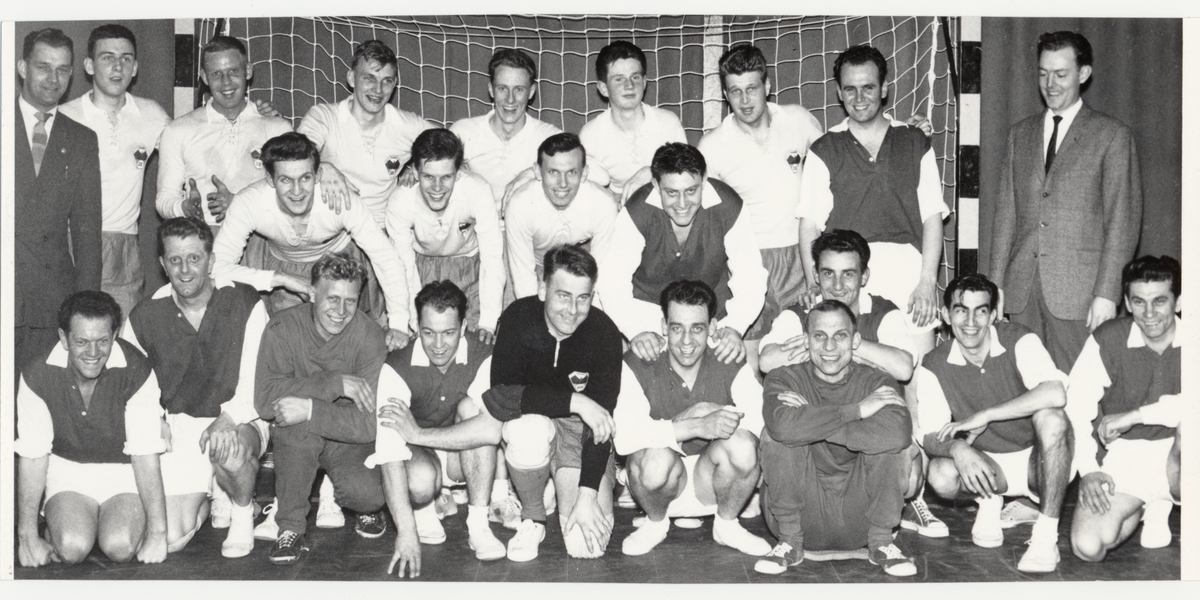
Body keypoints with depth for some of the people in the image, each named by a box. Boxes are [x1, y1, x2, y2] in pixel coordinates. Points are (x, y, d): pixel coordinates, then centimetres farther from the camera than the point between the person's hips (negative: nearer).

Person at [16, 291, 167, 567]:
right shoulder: (37, 375, -17)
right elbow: (33, 456, -9)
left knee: (121, 547, -23)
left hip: (124, 471, -1)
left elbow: (145, 454, -20)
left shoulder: (135, 371, -22)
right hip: (67, 469, 1)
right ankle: (55, 526, 11)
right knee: (72, 548, -23)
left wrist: (157, 532, -20)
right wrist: (28, 536, -9)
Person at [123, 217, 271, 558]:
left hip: (239, 420, -2)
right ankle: (211, 492, 24)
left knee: (231, 451, -40)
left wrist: (229, 418, -29)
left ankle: (242, 510, -4)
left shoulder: (244, 303, -8)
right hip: (178, 425, 2)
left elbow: (257, 379, -12)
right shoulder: (146, 316, -1)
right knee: (171, 539, -12)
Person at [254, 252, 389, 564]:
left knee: (367, 491, -29)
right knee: (297, 425, -34)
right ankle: (290, 530, -16)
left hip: (350, 440, -1)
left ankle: (370, 508, 12)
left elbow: (370, 423, -23)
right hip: (296, 442, 1)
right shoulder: (283, 328, -13)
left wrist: (310, 409, -35)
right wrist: (335, 384, -31)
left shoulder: (370, 337, -16)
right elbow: (264, 400, -27)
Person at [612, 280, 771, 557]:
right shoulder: (637, 365, -14)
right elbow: (623, 437, -31)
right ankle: (655, 523, 1)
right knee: (657, 457, -35)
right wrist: (697, 426, -38)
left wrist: (700, 411, -30)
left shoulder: (731, 366, -10)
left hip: (711, 483, 1)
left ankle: (727, 524, 0)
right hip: (662, 483, -1)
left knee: (743, 445, -30)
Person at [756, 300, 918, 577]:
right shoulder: (783, 380, -4)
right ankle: (790, 543, -6)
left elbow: (898, 432, -29)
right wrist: (856, 411, -26)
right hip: (804, 518, 0)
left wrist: (812, 423, -24)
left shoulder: (877, 384, -3)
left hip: (857, 520, 0)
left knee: (893, 440, -21)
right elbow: (783, 426, -30)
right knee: (777, 437, -23)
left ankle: (881, 542, -2)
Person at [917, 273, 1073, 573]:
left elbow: (1056, 393, -35)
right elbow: (931, 437, -9)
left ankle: (1046, 536, -25)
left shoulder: (1019, 340, -16)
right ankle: (989, 502, 7)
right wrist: (957, 448, -34)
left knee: (1049, 416, -34)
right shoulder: (934, 366, -7)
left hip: (1040, 460, -2)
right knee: (941, 475, -29)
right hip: (988, 465, 2)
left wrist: (983, 416, -32)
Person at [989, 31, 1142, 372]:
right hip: (1022, 290, 4)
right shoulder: (1020, 134, 17)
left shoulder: (1112, 136, 3)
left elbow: (1123, 220, -2)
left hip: (1079, 291, -4)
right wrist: (996, 283, 7)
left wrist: (1107, 294, -9)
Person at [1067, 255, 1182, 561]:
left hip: (1176, 450, -1)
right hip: (1123, 455, 1)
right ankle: (1152, 505, 17)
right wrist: (1089, 470, -14)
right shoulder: (1107, 340, -9)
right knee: (1088, 547, -16)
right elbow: (1076, 405, -6)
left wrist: (1134, 415, -28)